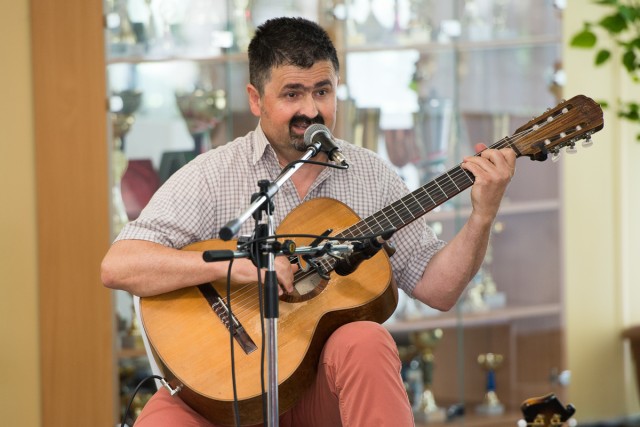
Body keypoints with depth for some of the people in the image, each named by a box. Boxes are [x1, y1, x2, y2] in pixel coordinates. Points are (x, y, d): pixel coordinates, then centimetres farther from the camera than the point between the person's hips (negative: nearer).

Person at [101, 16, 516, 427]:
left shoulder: (371, 176, 8)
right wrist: (235, 264, -23)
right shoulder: (212, 176, -3)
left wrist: (483, 216, -7)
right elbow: (118, 266, -13)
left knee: (365, 341, -32)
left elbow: (437, 288, 9)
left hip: (331, 381, 2)